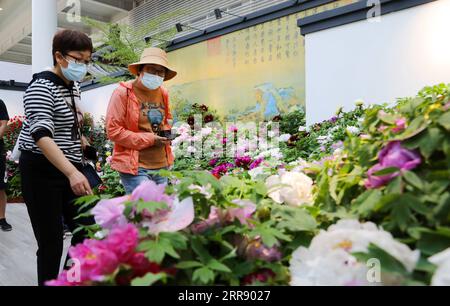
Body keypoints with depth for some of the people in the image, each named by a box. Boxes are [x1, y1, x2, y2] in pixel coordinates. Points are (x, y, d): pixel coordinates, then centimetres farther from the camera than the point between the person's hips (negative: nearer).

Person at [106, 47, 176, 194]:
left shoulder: (163, 93, 10)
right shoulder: (123, 93, -9)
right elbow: (113, 131, -13)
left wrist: (166, 133, 3)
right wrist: (150, 139, -14)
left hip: (162, 166, 7)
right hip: (135, 167, -6)